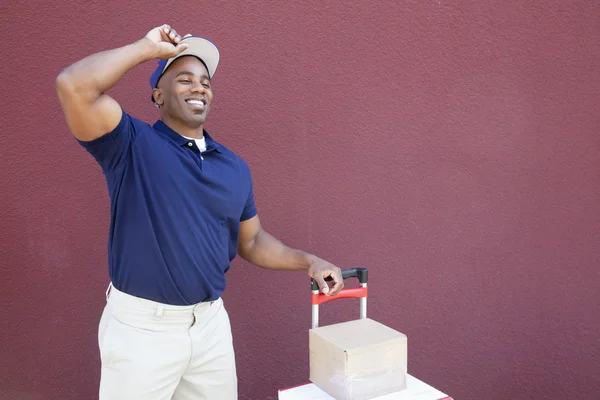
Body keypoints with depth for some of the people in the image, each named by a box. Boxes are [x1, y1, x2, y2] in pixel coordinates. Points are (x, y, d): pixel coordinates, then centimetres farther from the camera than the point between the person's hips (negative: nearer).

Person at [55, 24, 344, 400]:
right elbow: (74, 86, -25)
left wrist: (308, 262, 5)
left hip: (212, 321, 5)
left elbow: (251, 240, 16)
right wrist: (149, 47, -15)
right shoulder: (132, 144, -9)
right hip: (142, 325, -4)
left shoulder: (236, 167, 7)